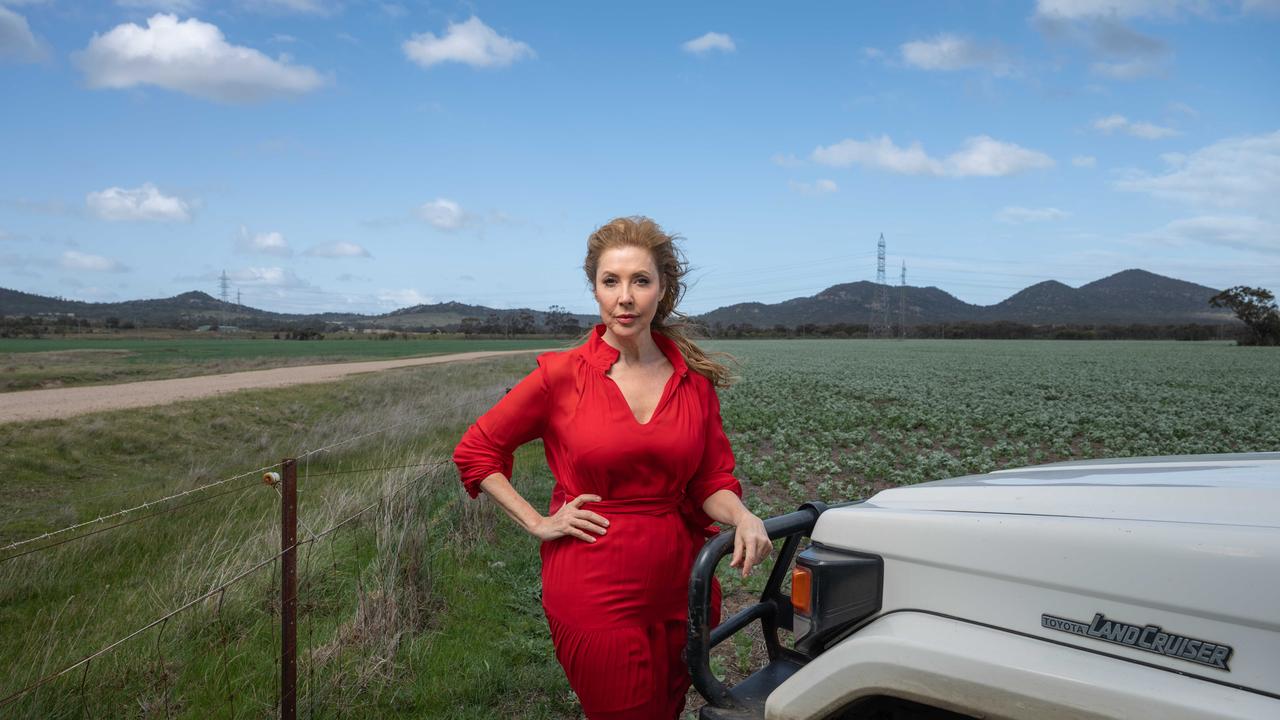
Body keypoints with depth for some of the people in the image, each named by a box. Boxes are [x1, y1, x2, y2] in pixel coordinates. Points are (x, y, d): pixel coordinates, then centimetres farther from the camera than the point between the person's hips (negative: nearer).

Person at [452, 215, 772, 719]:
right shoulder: (562, 375, -8)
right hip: (594, 590, -3)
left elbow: (712, 479, 5)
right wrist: (538, 523, -4)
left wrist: (741, 517, -16)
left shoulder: (694, 379, 0)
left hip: (680, 584, 4)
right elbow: (474, 453, 2)